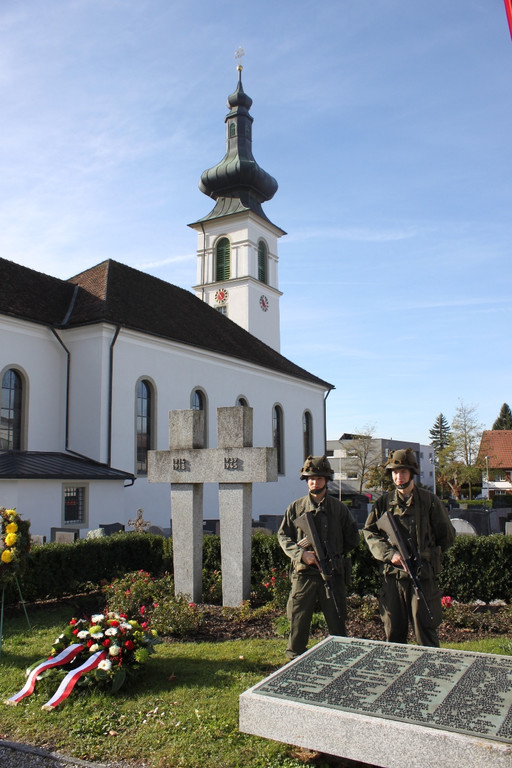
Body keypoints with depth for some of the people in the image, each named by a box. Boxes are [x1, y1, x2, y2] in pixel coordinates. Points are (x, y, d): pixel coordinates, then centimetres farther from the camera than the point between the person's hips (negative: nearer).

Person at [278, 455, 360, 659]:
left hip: (333, 573, 0)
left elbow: (352, 538, 12)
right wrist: (301, 554, -11)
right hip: (303, 573, 0)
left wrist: (333, 553, 3)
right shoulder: (296, 507, 5)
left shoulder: (338, 508, 5)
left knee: (337, 621, 8)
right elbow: (283, 536, 4)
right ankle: (295, 660, 22)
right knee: (298, 621, 6)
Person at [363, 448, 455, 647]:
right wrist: (389, 553, -10)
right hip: (392, 576, 3)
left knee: (425, 630, 3)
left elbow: (447, 536, 6)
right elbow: (369, 532, 4)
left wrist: (426, 554, -1)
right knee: (393, 632, 12)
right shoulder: (384, 502, 7)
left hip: (422, 575, -3)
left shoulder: (429, 501, 0)